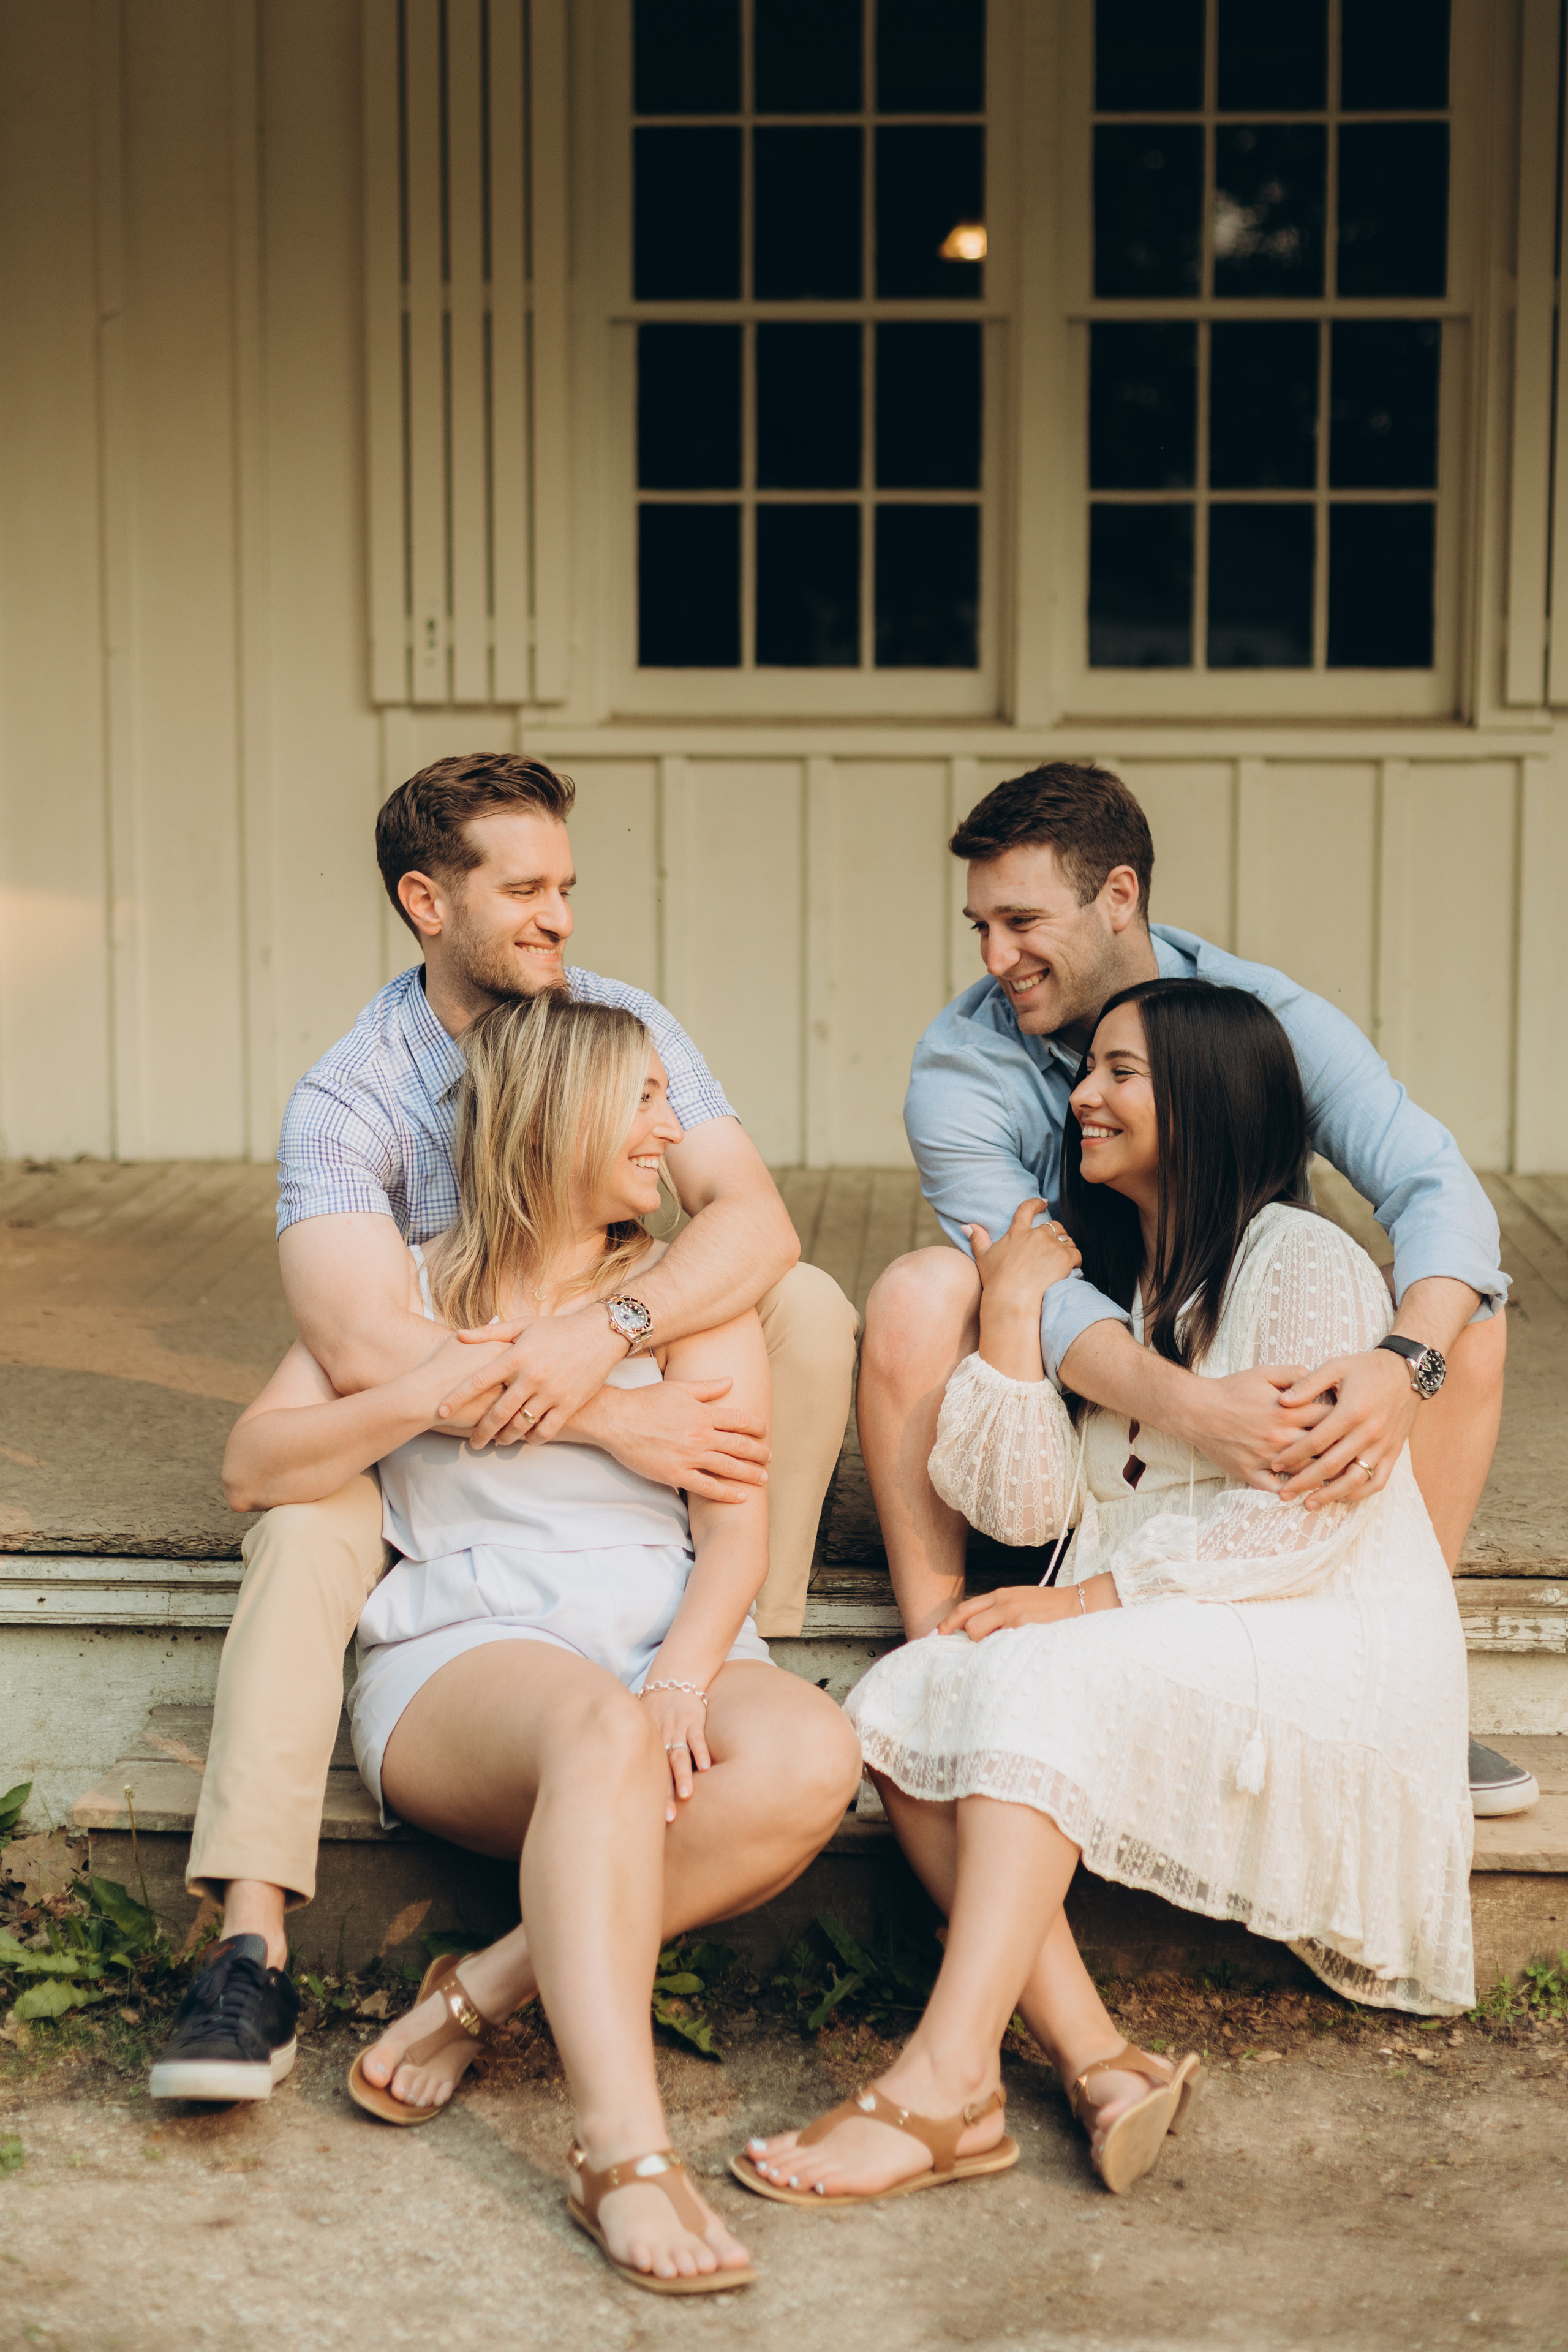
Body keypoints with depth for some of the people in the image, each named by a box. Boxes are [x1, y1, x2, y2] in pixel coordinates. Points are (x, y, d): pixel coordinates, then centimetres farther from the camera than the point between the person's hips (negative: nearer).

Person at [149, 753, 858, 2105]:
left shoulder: (629, 1028, -7)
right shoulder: (348, 1103, -18)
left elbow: (755, 1221, -21)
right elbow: (362, 1350, -33)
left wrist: (606, 1332, -40)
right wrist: (619, 1424, -38)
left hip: (648, 1402, 3)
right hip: (440, 1440, -2)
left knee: (808, 1305, -20)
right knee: (307, 1521, -33)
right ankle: (252, 1952, -37)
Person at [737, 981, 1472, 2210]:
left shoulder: (1304, 1263, -4)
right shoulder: (1101, 1283, 19)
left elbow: (1303, 1519, -14)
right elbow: (1016, 1503, 9)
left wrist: (1091, 1598, -18)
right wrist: (1011, 1313, 1)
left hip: (1329, 1656, -7)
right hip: (1155, 1664, 7)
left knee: (1043, 1680, -32)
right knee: (903, 1700, -19)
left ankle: (942, 2084, -39)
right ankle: (1099, 2065, -31)